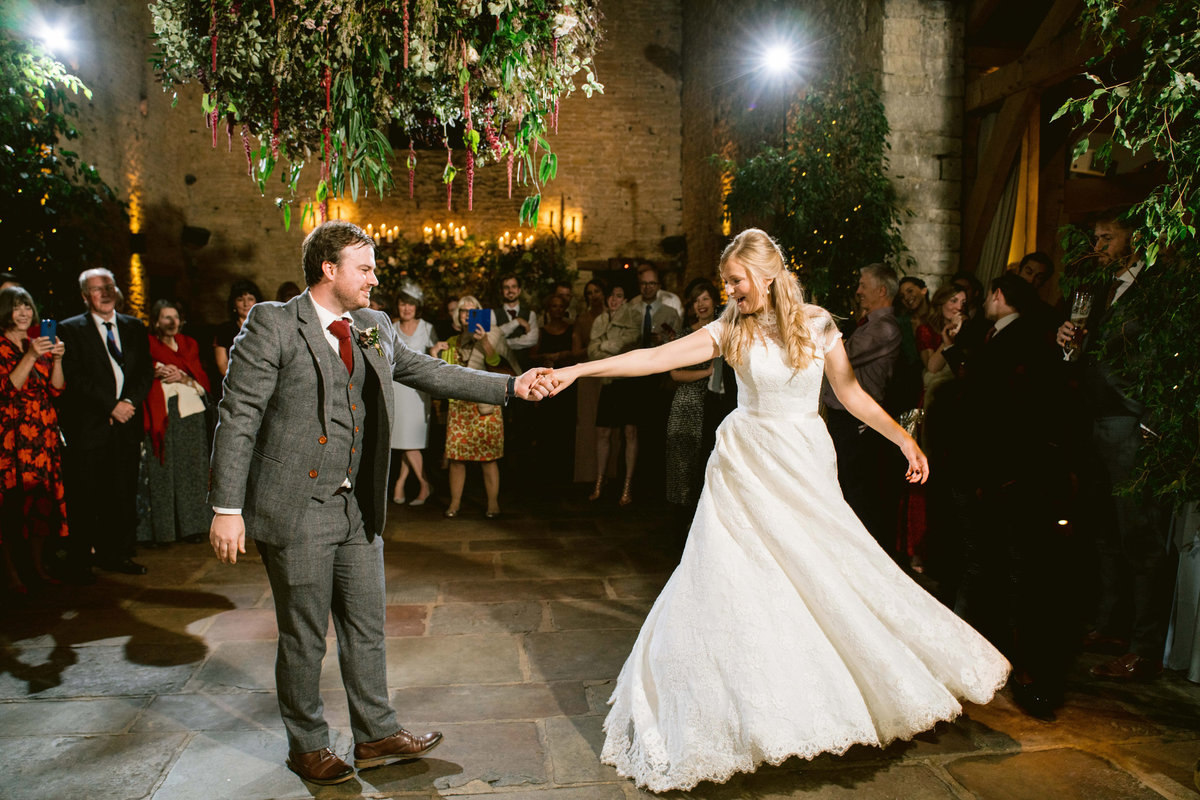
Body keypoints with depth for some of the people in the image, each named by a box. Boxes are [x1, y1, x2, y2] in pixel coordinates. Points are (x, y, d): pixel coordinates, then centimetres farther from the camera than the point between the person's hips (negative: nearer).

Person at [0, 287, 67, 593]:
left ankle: (39, 564, 14)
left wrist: (57, 359, -6)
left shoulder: (40, 343, 15)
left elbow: (56, 389, 9)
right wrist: (31, 357, -19)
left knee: (42, 497, 5)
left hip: (43, 433, 5)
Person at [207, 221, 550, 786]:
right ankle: (307, 746, 30)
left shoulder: (375, 328, 9)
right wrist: (228, 508, -15)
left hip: (358, 508, 6)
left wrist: (510, 387, 9)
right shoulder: (272, 325, -9)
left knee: (367, 627, 16)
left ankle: (376, 735, 33)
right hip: (297, 511, -6)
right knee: (304, 637, 8)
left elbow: (426, 371, 16)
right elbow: (238, 418, -11)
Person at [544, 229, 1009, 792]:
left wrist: (904, 439, 1)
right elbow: (654, 358, -14)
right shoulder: (730, 330, -5)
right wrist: (578, 370, -22)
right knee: (730, 579, -3)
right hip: (748, 467, -1)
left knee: (827, 574, 6)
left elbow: (851, 394, 5)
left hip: (806, 466, 1)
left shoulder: (816, 324, -2)